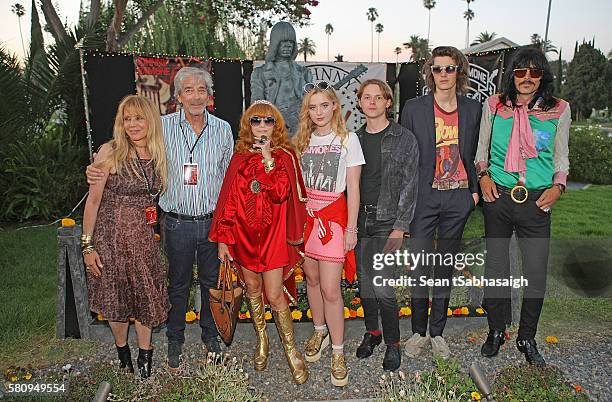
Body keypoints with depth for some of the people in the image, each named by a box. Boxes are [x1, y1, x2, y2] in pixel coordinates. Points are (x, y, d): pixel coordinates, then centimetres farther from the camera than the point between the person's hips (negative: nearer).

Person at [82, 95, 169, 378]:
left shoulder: (158, 155, 2)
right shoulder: (111, 152, -11)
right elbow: (93, 199, -10)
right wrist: (87, 245, -10)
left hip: (144, 237, 3)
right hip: (110, 235, -3)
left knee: (146, 295, 9)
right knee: (116, 297, 10)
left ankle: (145, 355, 29)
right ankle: (122, 350, 35)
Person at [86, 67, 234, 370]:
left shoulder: (223, 129, 2)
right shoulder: (162, 127, -5)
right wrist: (97, 171, -14)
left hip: (213, 221, 2)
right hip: (177, 222, -1)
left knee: (212, 281, 15)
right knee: (178, 284, 12)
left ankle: (210, 335, 37)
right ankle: (175, 340, 34)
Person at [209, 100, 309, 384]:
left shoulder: (284, 155, -2)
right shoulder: (240, 157, 4)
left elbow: (280, 193, -18)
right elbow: (228, 199, 3)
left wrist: (268, 157, -19)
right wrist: (223, 238, 1)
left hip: (273, 233, -3)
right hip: (244, 233, 3)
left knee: (275, 295, -3)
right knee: (252, 289, 15)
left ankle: (291, 350, 17)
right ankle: (262, 341, 36)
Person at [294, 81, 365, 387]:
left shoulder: (348, 139, -3)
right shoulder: (302, 140, 9)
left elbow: (353, 188, -4)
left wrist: (351, 228, -7)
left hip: (333, 215, -4)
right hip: (305, 214, 4)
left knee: (330, 289, -6)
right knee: (312, 279, 14)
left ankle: (338, 352, 10)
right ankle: (319, 332, 35)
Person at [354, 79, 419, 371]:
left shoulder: (404, 139, -3)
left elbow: (409, 186, -6)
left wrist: (400, 227, -12)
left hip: (387, 221, -4)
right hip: (359, 219, 5)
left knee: (382, 286, -9)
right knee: (364, 280, 12)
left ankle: (393, 343, 12)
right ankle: (372, 331, 32)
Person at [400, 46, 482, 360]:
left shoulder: (472, 109, 7)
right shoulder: (413, 108, 0)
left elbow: (475, 152, 13)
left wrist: (475, 189, 5)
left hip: (458, 197, 3)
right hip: (424, 196, -2)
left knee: (446, 266, 11)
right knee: (420, 267, 1)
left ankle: (437, 331, 25)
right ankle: (419, 332, 19)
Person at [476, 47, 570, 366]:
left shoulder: (559, 110, 4)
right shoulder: (494, 106, 4)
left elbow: (561, 157, 12)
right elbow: (481, 149, 13)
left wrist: (558, 187, -4)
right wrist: (483, 175, -4)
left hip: (537, 201, 0)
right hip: (498, 196, 0)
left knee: (536, 274, 4)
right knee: (495, 268, 8)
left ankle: (527, 339, 25)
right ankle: (496, 331, 28)